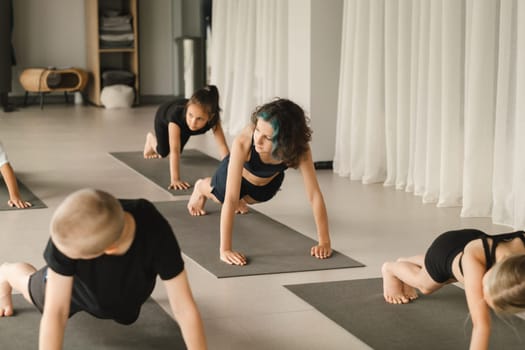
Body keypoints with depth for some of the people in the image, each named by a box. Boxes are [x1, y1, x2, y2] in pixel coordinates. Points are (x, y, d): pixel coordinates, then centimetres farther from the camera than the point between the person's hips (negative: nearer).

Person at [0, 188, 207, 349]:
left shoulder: (155, 234, -48)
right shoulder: (67, 235, -47)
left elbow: (185, 309, -42)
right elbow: (55, 312, -43)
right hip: (79, 287, -1)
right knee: (35, 292, 30)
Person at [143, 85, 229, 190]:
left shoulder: (213, 119, -45)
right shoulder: (176, 115, -53)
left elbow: (223, 146, -45)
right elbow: (174, 151, -56)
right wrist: (175, 179, -64)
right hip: (164, 115, -3)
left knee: (179, 149, 22)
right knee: (163, 152, 12)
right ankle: (151, 139, 46)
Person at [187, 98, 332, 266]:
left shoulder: (299, 148, -42)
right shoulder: (242, 143, -49)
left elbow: (315, 195, -37)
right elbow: (230, 199, -48)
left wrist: (324, 242, -41)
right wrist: (225, 250, -51)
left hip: (268, 183, 2)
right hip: (238, 174, -2)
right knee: (219, 196, 31)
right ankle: (201, 187, 62)